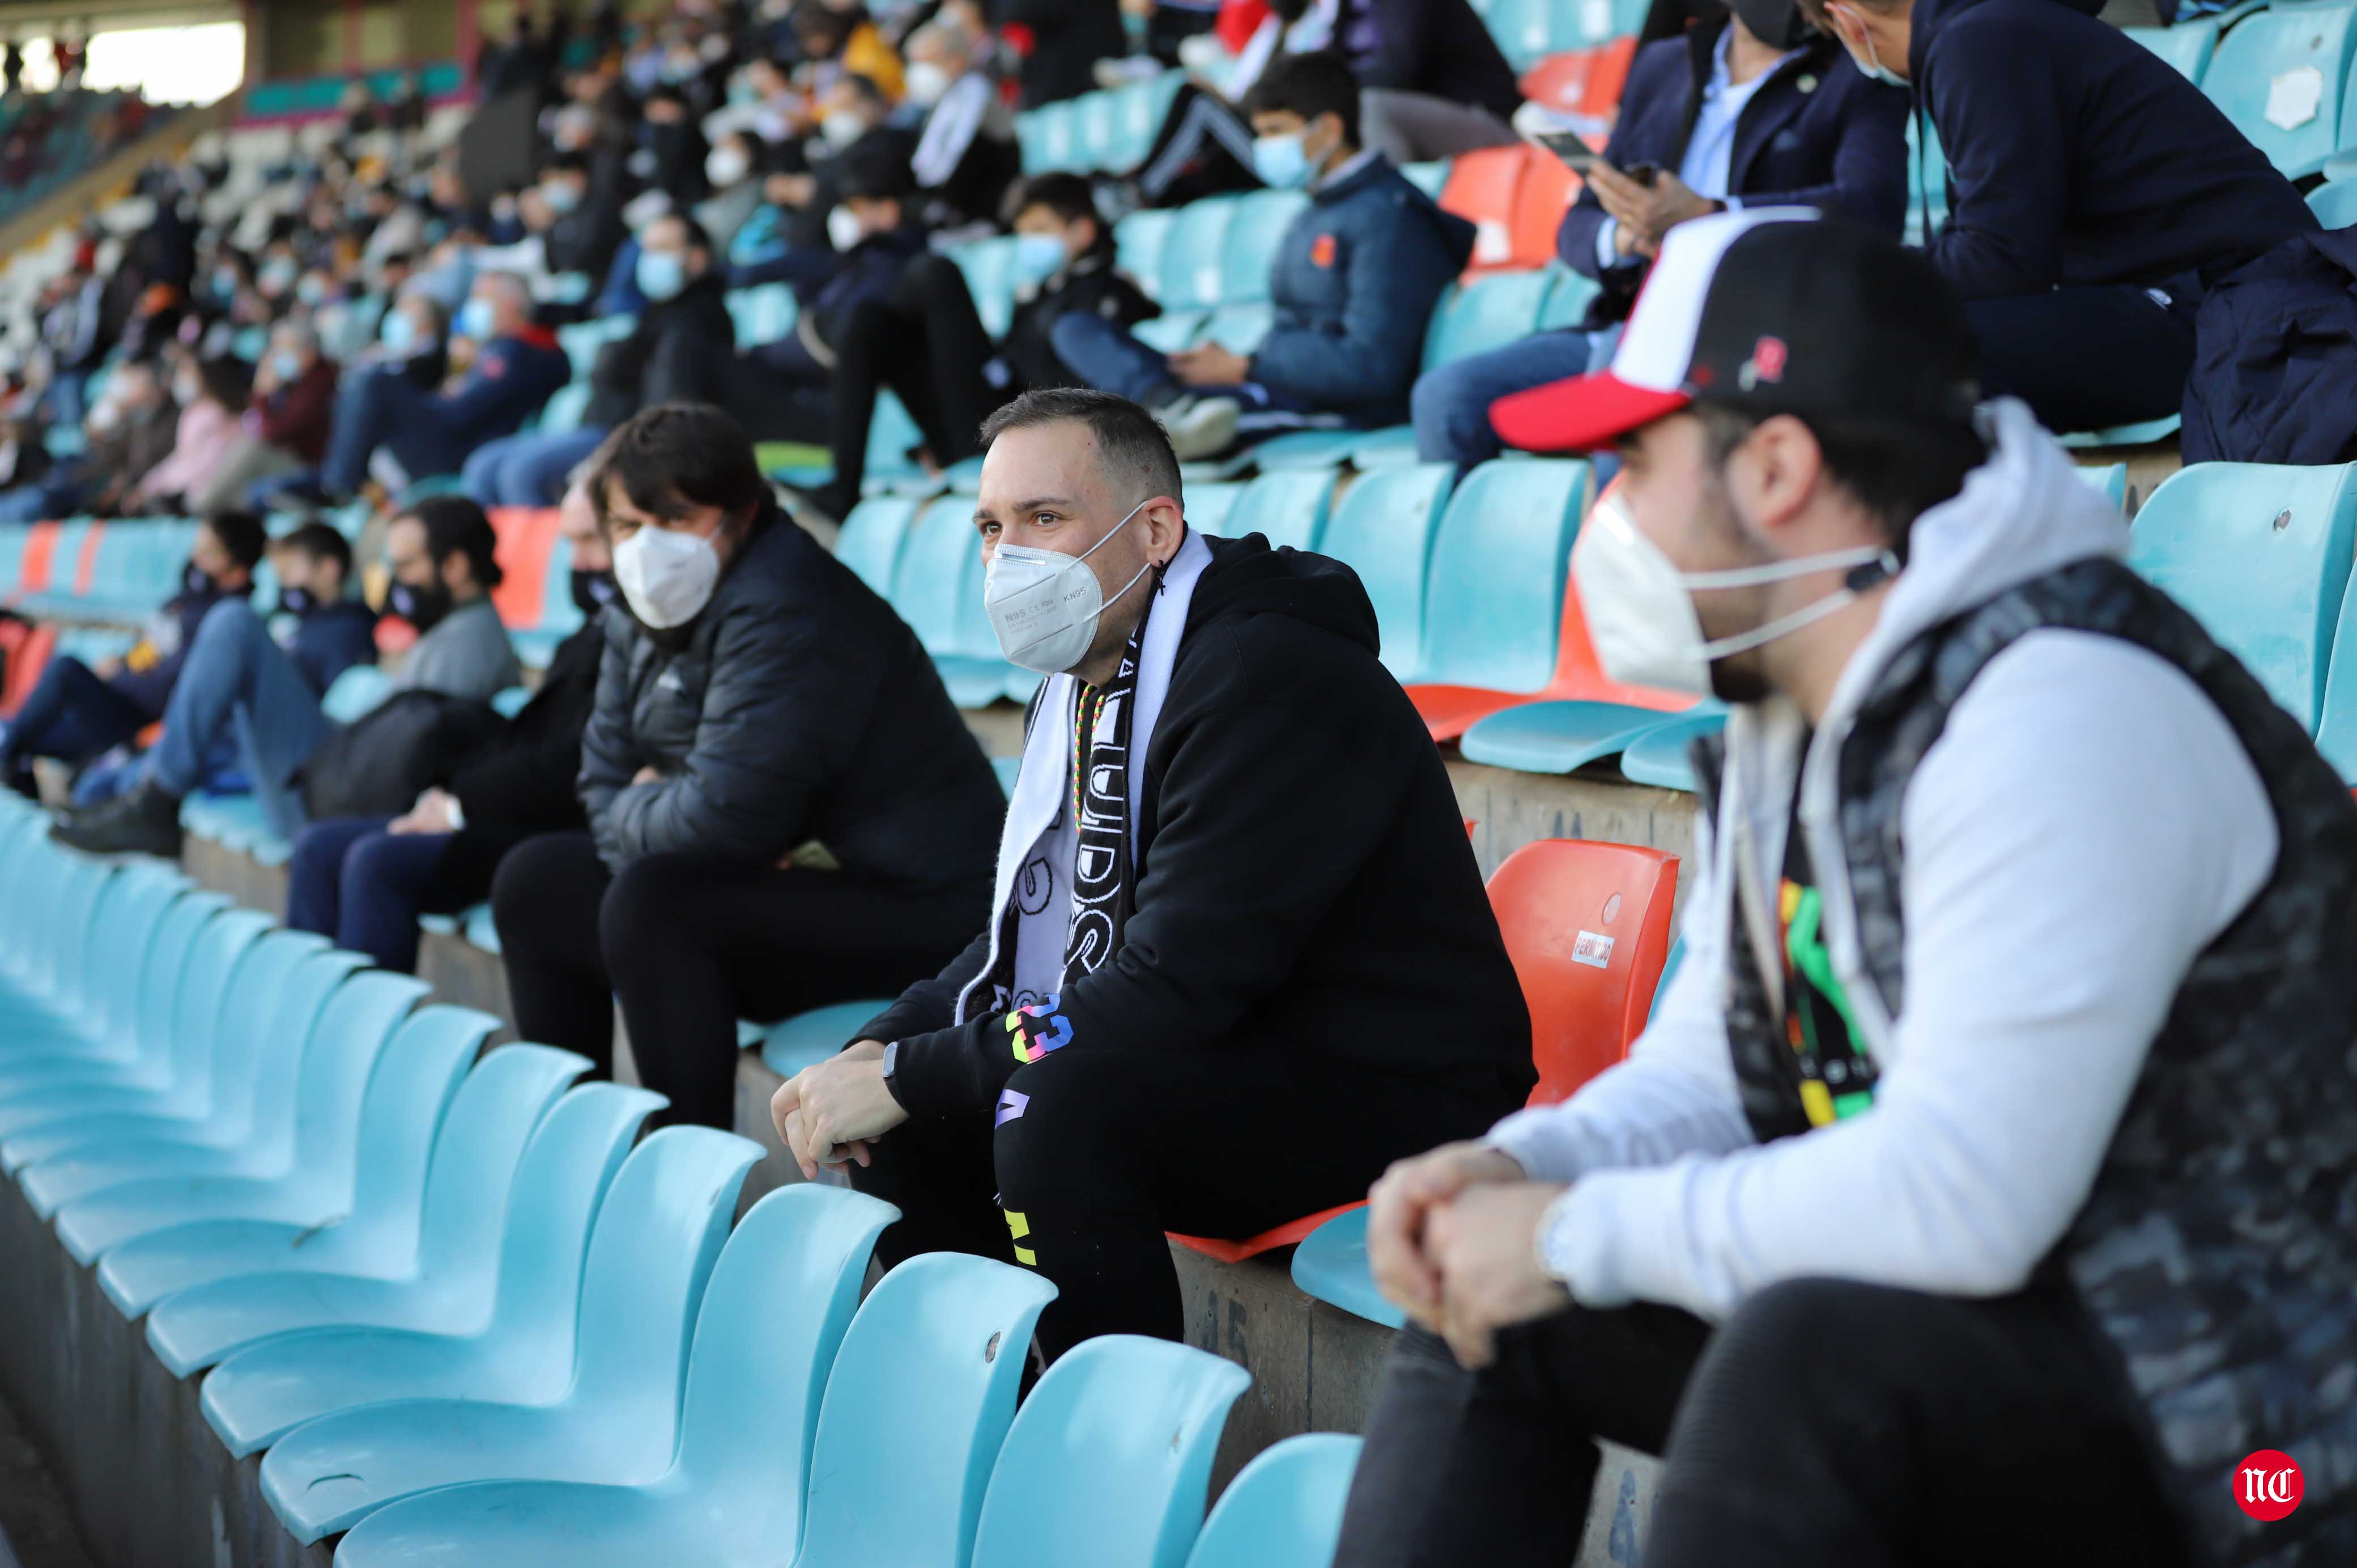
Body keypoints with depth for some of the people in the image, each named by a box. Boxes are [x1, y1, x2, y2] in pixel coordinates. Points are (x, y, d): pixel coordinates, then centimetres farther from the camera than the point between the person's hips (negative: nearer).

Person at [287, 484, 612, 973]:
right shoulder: (597, 627, 21)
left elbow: (578, 765, -19)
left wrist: (462, 803, -10)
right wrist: (448, 789, 3)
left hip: (563, 831, -11)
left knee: (379, 862, -26)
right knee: (320, 847, 3)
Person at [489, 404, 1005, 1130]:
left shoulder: (783, 613, -23)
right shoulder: (643, 612, 7)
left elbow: (728, 815, -27)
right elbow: (607, 781, 8)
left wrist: (636, 815, -7)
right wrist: (657, 818, -14)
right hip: (778, 881, 10)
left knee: (651, 904, -30)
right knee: (536, 879, 10)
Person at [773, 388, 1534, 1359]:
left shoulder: (1270, 680, -22)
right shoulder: (1085, 678, 9)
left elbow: (1177, 986, -28)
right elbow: (1026, 931, 15)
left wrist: (909, 1075, -22)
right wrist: (879, 1054, -4)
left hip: (1391, 1092, -10)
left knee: (1055, 1101, -31)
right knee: (898, 1109, 4)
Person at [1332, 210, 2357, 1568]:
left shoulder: (2057, 711, -25)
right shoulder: (1788, 716, 7)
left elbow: (1959, 1195, -31)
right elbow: (1710, 1069, 13)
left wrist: (1579, 1235, -20)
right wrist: (1513, 1171, -9)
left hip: (2230, 1443, -10)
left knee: (1812, 1344, -35)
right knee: (1494, 1295, 7)